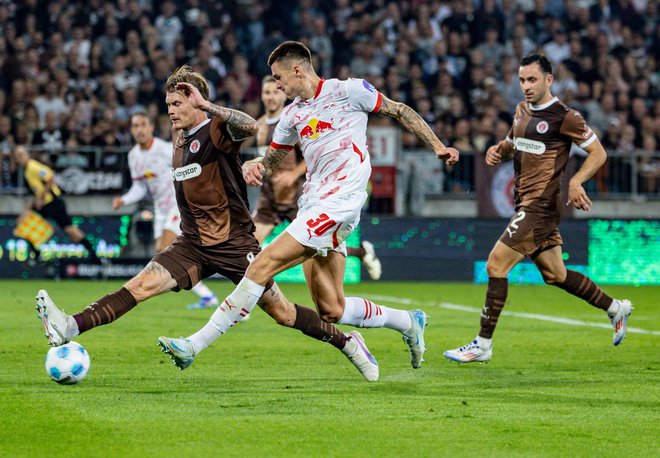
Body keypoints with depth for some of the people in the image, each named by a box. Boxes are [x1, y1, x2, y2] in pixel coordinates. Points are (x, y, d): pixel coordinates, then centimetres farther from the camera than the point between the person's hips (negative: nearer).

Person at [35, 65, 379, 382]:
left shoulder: (215, 131, -12)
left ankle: (347, 342, 20)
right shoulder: (180, 139, 12)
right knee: (141, 285, -14)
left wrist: (208, 107, -44)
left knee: (281, 313, 0)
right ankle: (69, 329, -28)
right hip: (193, 244, 6)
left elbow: (249, 126, -37)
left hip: (234, 244, -6)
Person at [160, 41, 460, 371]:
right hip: (312, 205, 8)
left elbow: (400, 112, 8)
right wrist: (253, 166, 4)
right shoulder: (293, 114, 19)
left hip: (338, 204, -8)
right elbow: (272, 160, 27)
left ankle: (197, 343, -18)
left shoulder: (349, 91, 0)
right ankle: (409, 322, 24)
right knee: (331, 312, 4)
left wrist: (437, 145, 2)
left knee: (263, 265, -17)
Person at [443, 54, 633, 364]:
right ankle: (615, 309, 32)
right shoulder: (522, 110, 12)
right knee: (555, 275, 16)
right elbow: (514, 143, 29)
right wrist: (499, 150, 5)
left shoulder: (563, 116, -12)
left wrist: (576, 182, -24)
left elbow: (598, 153, -8)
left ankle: (483, 345, -7)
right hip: (526, 203, 9)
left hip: (541, 206, -9)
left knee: (495, 266, -12)